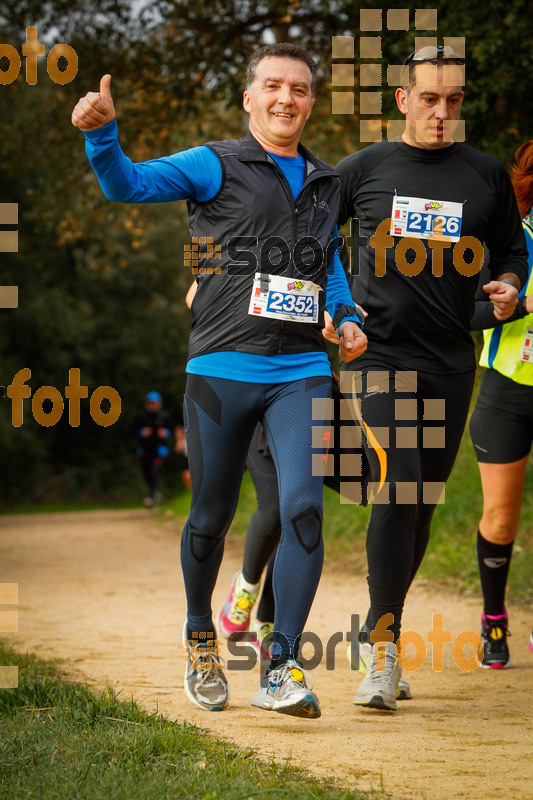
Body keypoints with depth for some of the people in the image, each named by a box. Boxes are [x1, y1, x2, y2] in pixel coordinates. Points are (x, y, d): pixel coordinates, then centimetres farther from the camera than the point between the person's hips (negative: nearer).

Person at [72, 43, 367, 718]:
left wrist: (347, 317, 14)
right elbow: (128, 184, -10)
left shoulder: (327, 184, 16)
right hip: (222, 369, -2)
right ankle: (200, 638, 34)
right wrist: (101, 134, -30)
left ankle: (281, 670, -14)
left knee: (303, 507, -15)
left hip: (301, 372, 3)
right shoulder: (215, 167, 2)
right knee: (211, 518, 7)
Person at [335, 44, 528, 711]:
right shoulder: (364, 169, 4)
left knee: (422, 504, 8)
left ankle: (378, 632, 24)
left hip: (451, 363, 3)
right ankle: (383, 649, -14)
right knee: (396, 490, -18)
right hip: (377, 353, -3)